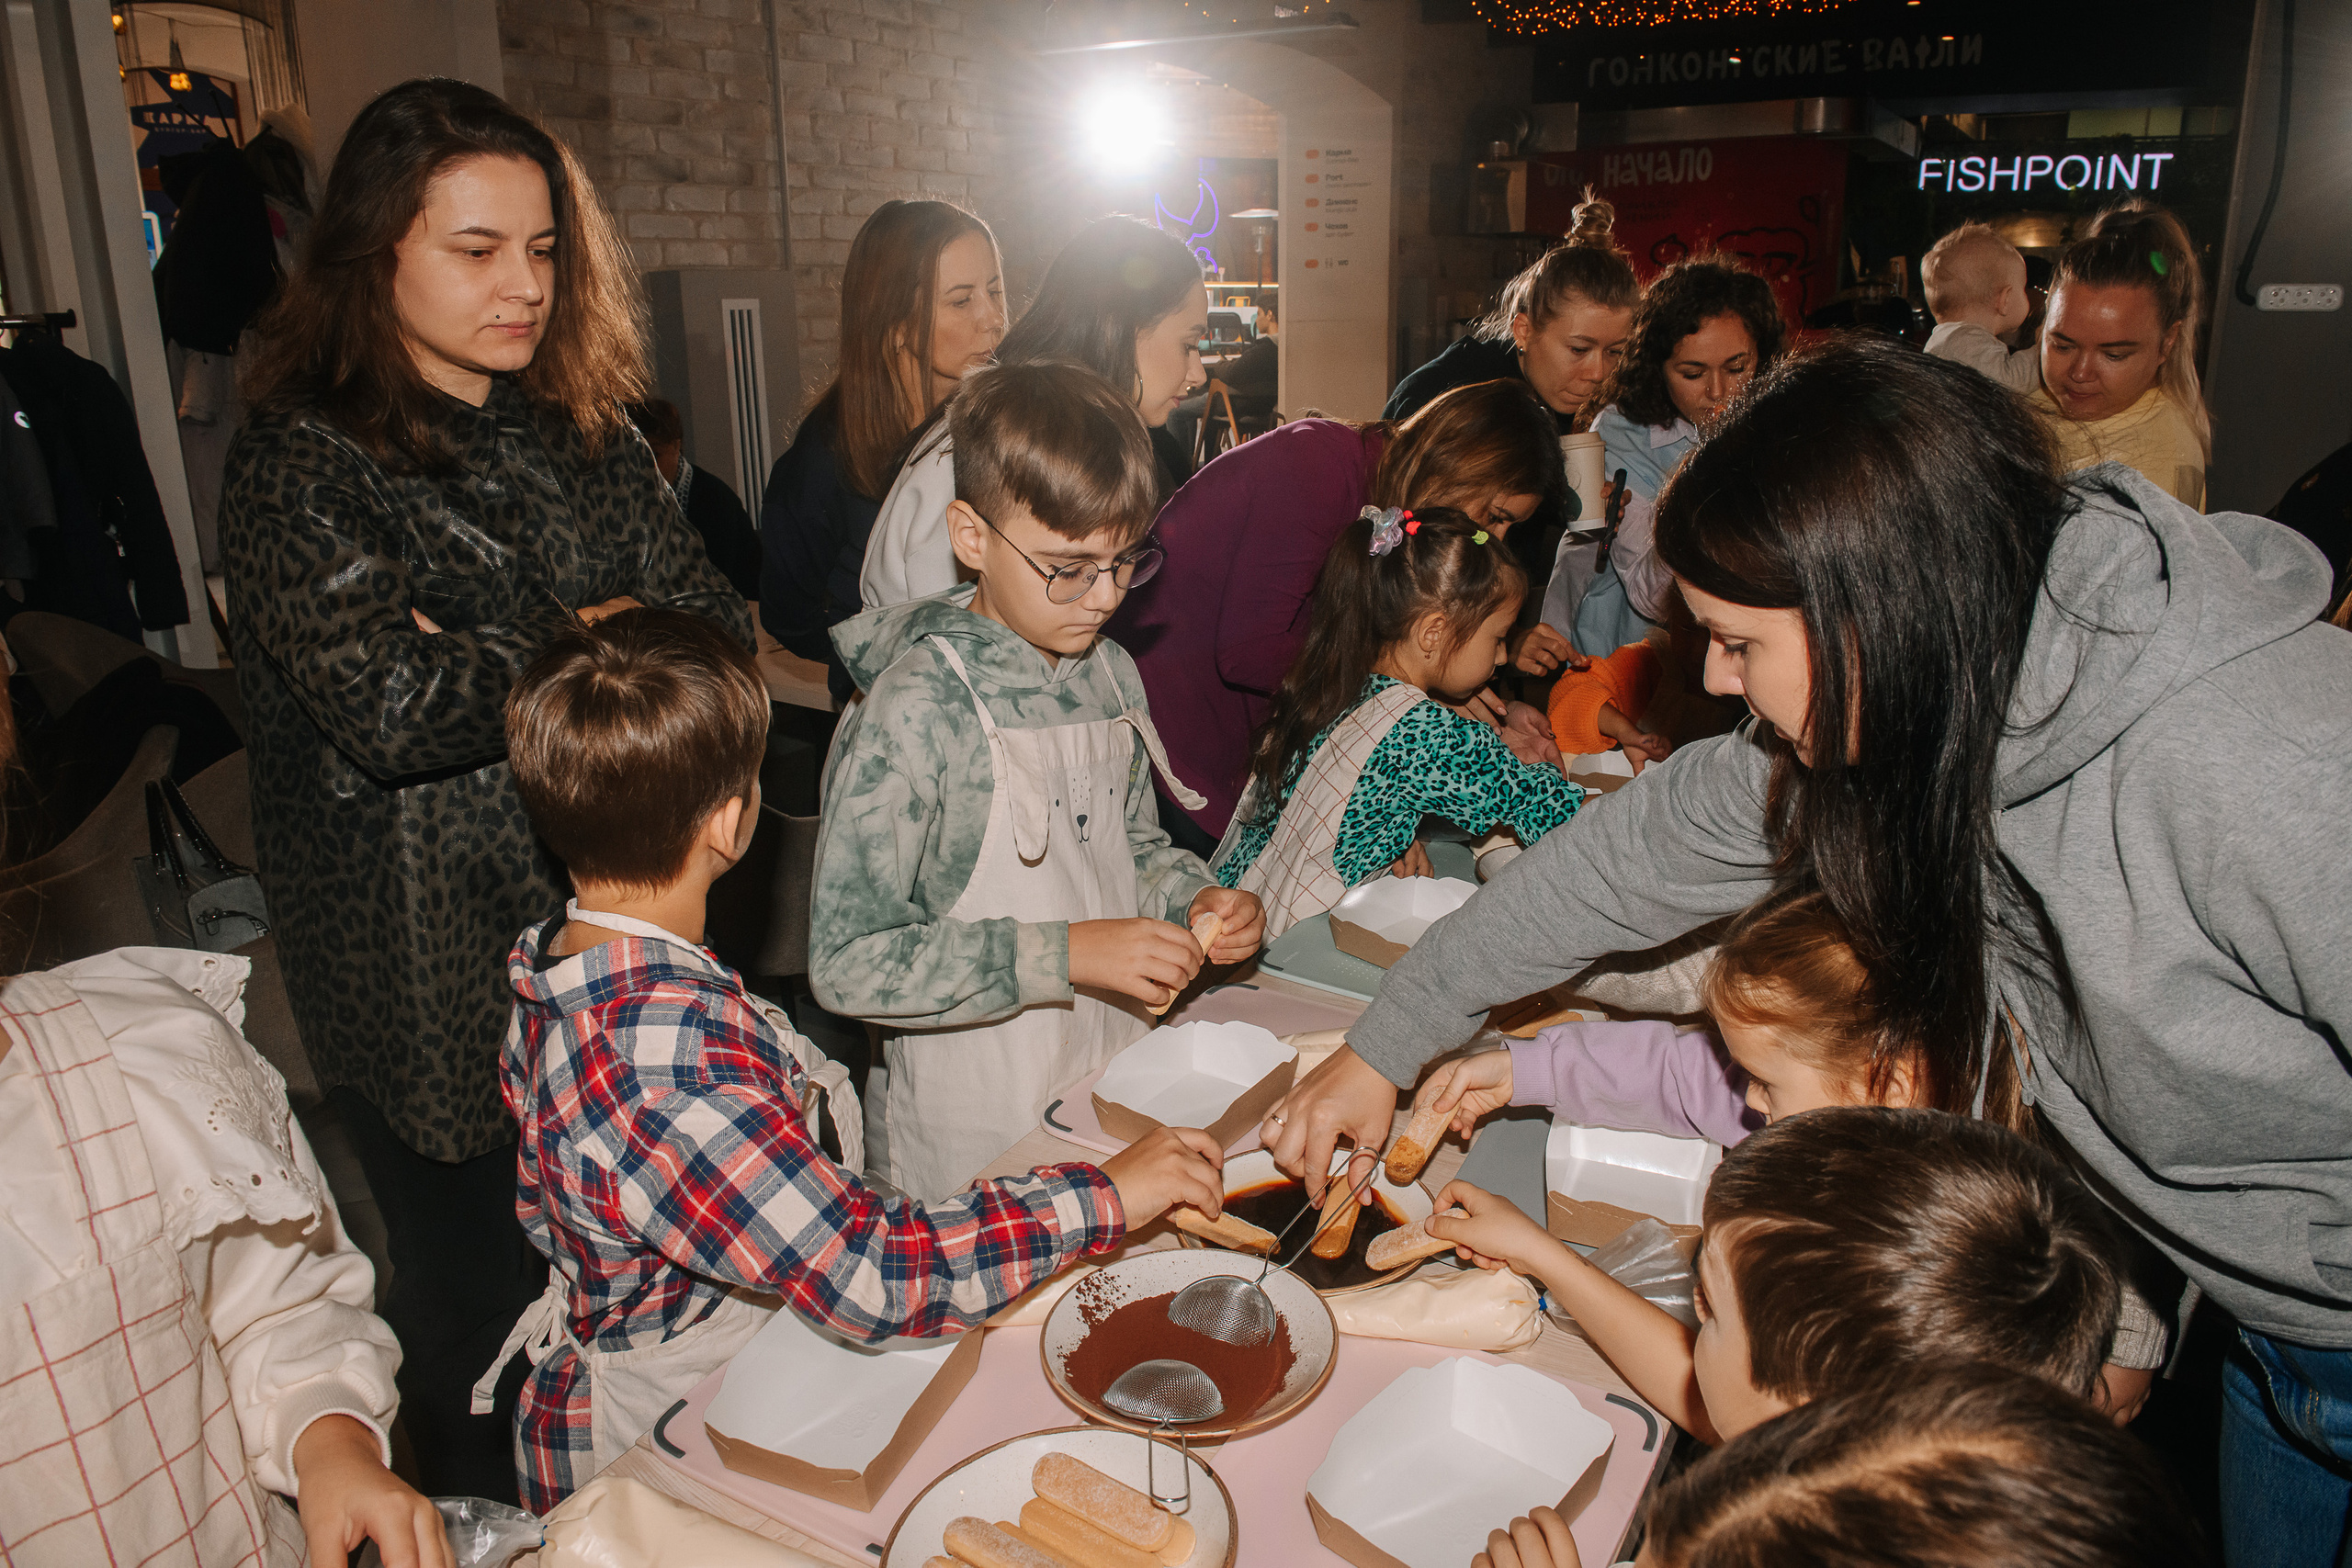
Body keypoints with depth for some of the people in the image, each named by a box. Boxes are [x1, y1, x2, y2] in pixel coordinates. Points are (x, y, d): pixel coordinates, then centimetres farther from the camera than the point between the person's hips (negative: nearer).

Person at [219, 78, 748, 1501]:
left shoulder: (584, 434, 8)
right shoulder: (305, 463, -11)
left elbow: (718, 627, 2)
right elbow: (387, 703, -24)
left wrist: (497, 663, -13)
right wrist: (584, 641, -11)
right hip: (437, 976, -5)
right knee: (482, 1304, 12)